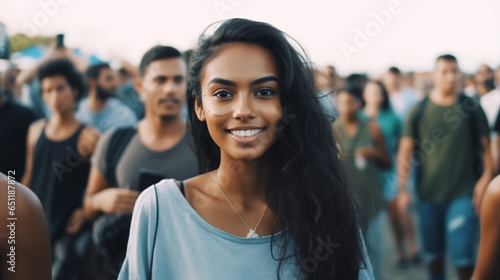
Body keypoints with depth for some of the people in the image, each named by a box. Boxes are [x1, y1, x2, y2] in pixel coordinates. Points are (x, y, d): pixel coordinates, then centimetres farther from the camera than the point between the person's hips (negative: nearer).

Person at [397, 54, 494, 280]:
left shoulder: (471, 108, 1)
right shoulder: (419, 111, 2)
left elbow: (485, 146, 2)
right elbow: (405, 151, 1)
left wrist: (486, 179, -9)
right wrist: (402, 188, -5)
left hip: (463, 193, -2)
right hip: (428, 194, 2)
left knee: (462, 256, -7)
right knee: (433, 253, 13)